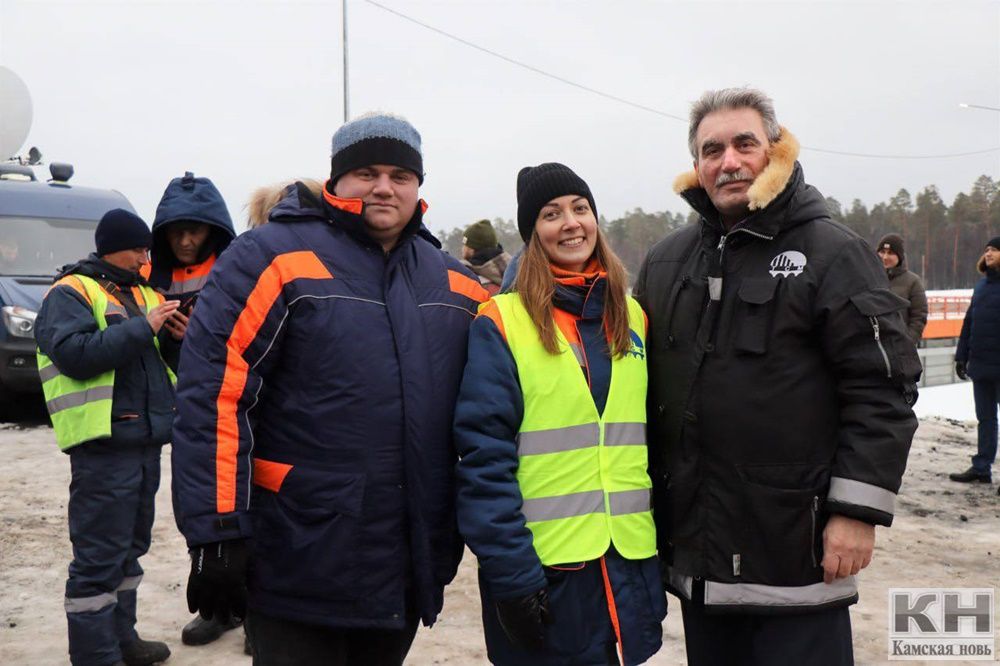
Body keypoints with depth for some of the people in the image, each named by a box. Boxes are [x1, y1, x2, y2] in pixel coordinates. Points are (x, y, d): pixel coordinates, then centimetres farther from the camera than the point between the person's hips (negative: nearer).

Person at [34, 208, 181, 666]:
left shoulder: (142, 292, 18)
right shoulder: (71, 293, -4)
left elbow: (166, 359, 21)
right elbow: (74, 354, -20)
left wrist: (176, 336, -1)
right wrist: (143, 328, -19)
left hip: (147, 439, 8)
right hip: (104, 444, -8)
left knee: (129, 548, 17)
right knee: (99, 556, -6)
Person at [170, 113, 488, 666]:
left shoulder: (456, 284, 9)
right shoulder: (274, 258, -9)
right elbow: (213, 396, -15)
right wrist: (217, 535, -18)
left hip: (411, 573, 6)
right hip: (300, 570, -5)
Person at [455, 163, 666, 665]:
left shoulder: (633, 317, 8)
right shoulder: (501, 323, -8)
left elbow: (655, 437, 12)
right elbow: (484, 454, -12)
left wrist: (665, 540, 9)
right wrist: (511, 571, -16)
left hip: (630, 558, 5)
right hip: (543, 566, -4)